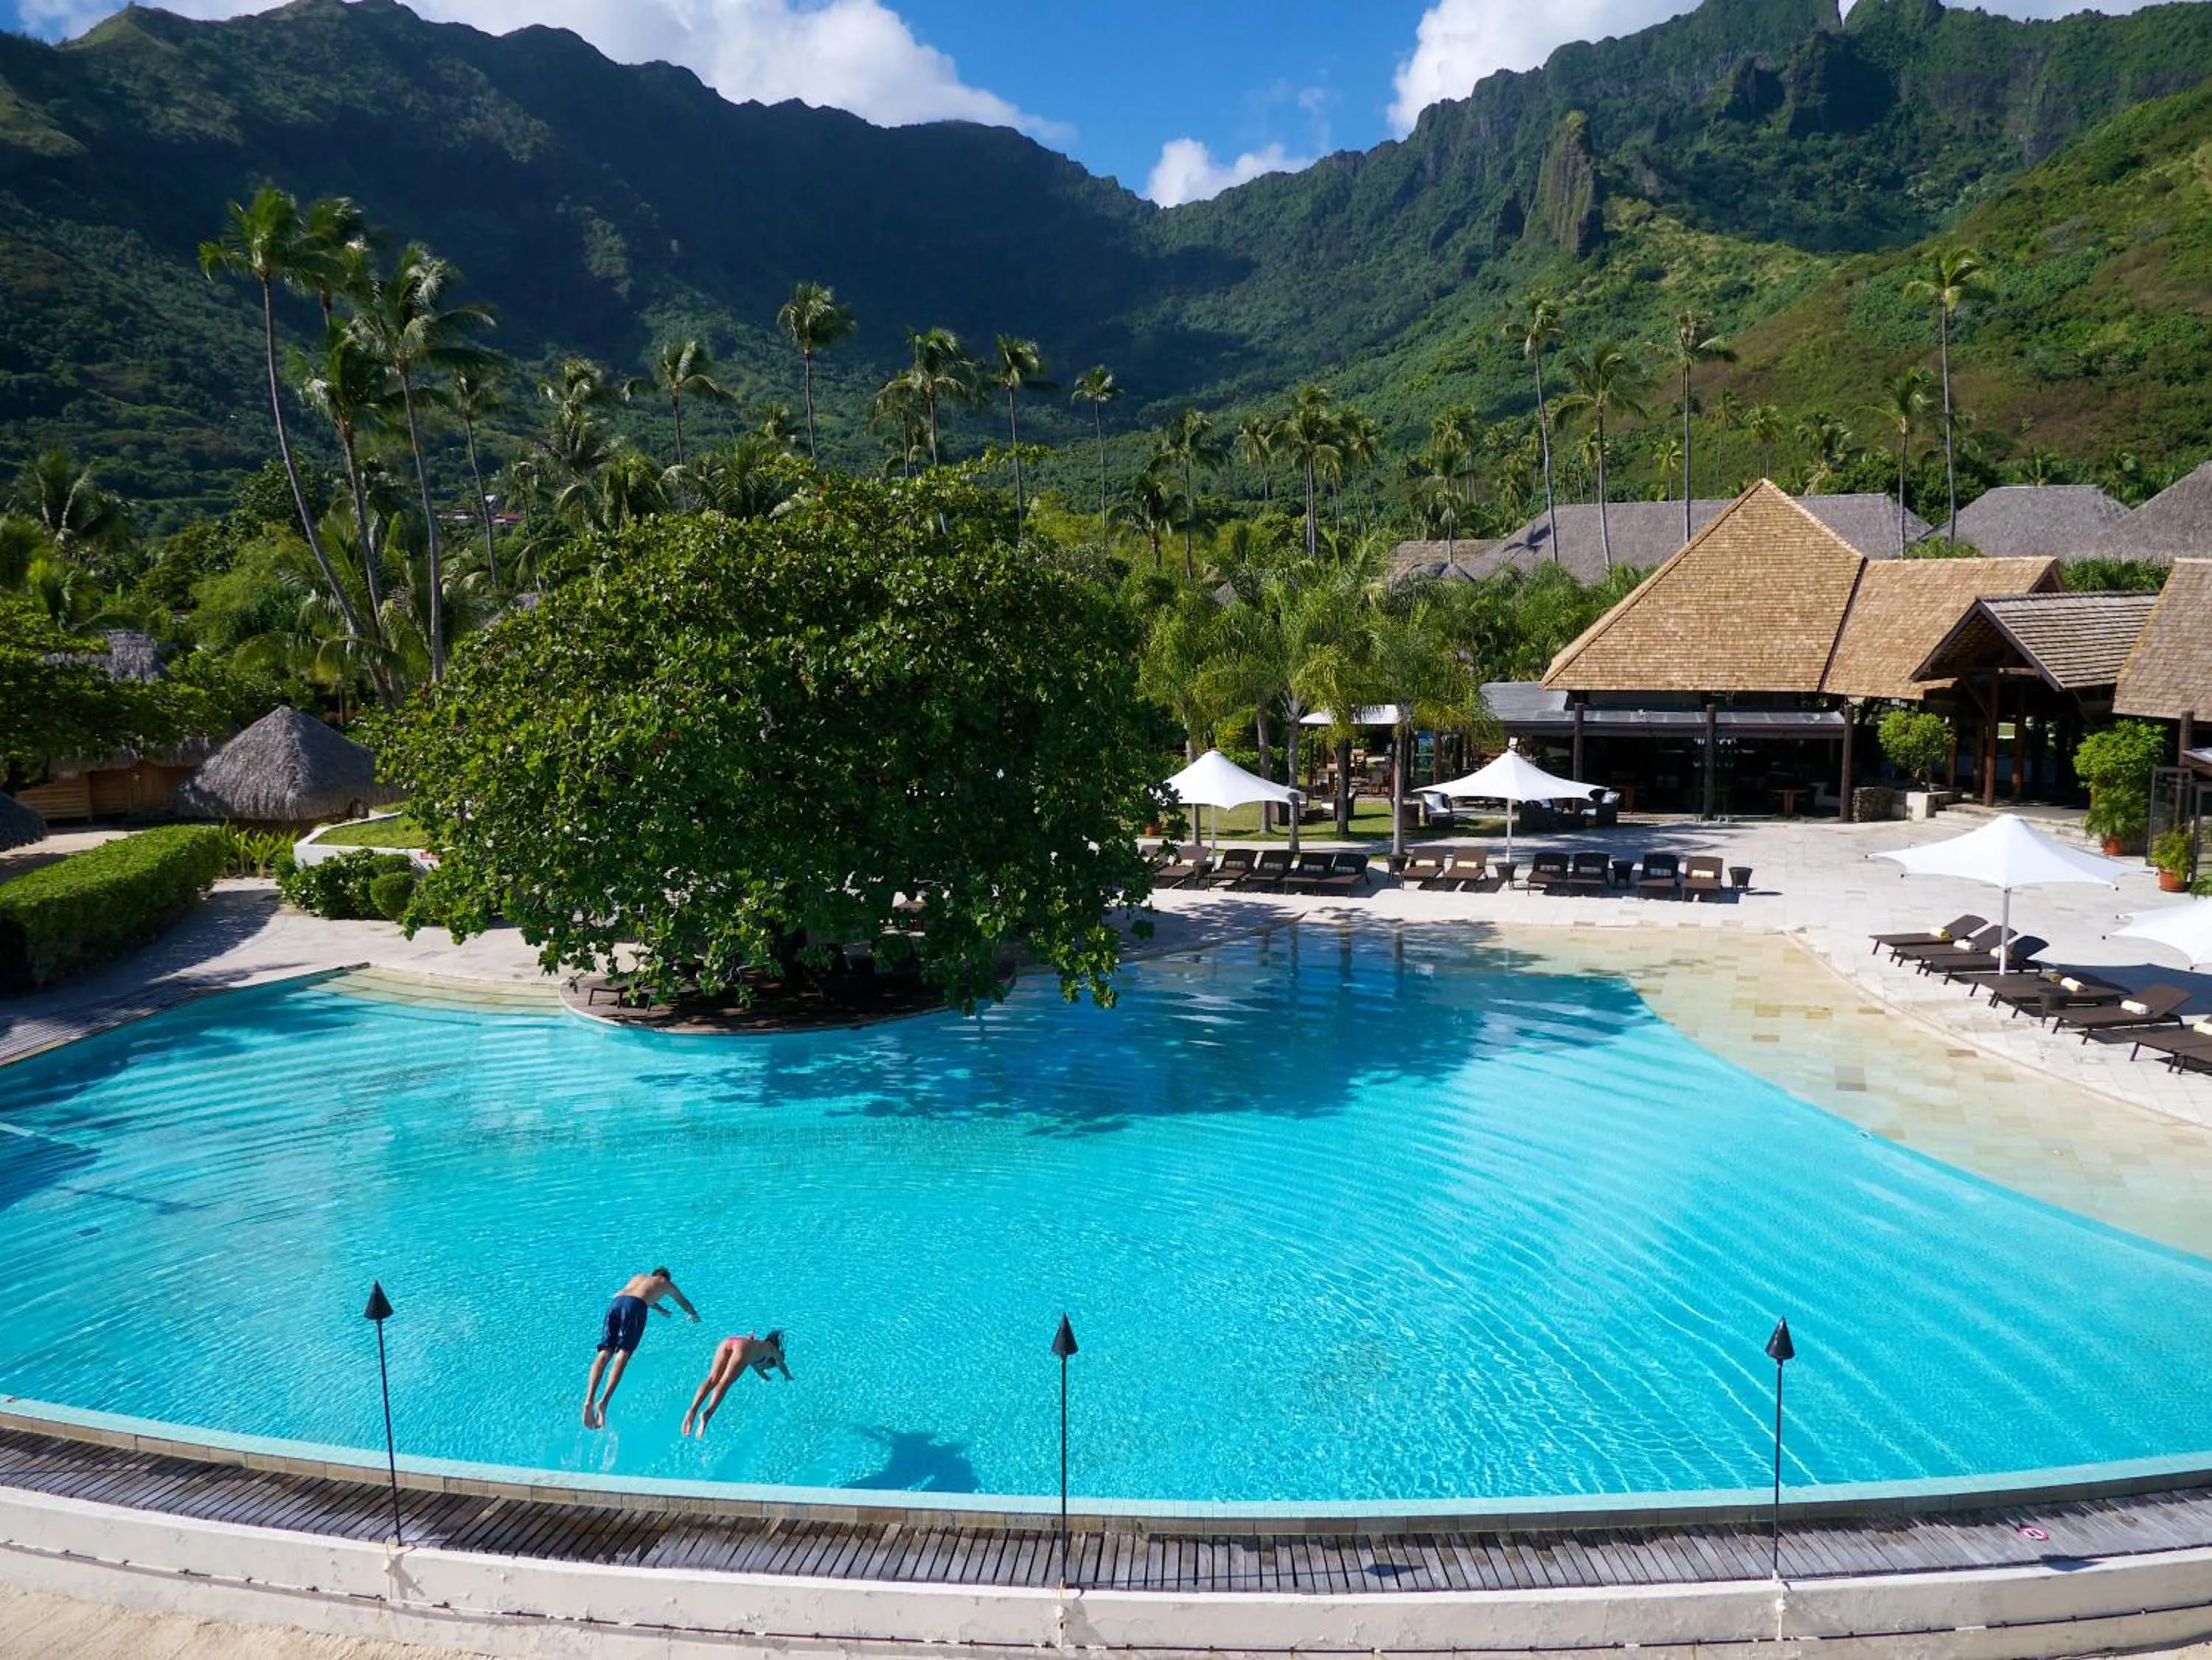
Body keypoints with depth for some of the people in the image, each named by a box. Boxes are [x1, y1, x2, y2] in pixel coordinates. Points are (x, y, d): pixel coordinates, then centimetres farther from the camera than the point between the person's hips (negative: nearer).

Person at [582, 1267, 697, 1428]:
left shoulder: (638, 1277, 41)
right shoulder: (666, 1283, 32)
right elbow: (684, 1303, 50)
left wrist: (660, 1309, 78)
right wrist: (694, 1315, 70)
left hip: (616, 1301, 4)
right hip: (634, 1306, -4)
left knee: (605, 1352, -6)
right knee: (623, 1354, -13)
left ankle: (589, 1399, -26)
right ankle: (604, 1401, -32)